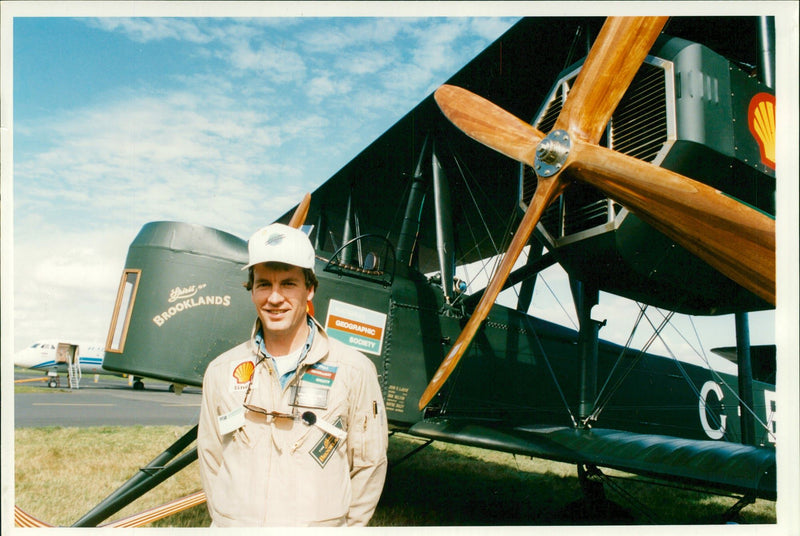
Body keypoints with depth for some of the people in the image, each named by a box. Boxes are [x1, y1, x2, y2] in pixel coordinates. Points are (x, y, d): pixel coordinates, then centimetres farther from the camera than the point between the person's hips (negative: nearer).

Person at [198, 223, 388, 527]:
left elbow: (368, 464, -2)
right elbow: (210, 458, 9)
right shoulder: (221, 371, 1)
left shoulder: (354, 370, -7)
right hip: (233, 525, 2)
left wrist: (346, 526, -2)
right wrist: (224, 520, 4)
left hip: (317, 524, -2)